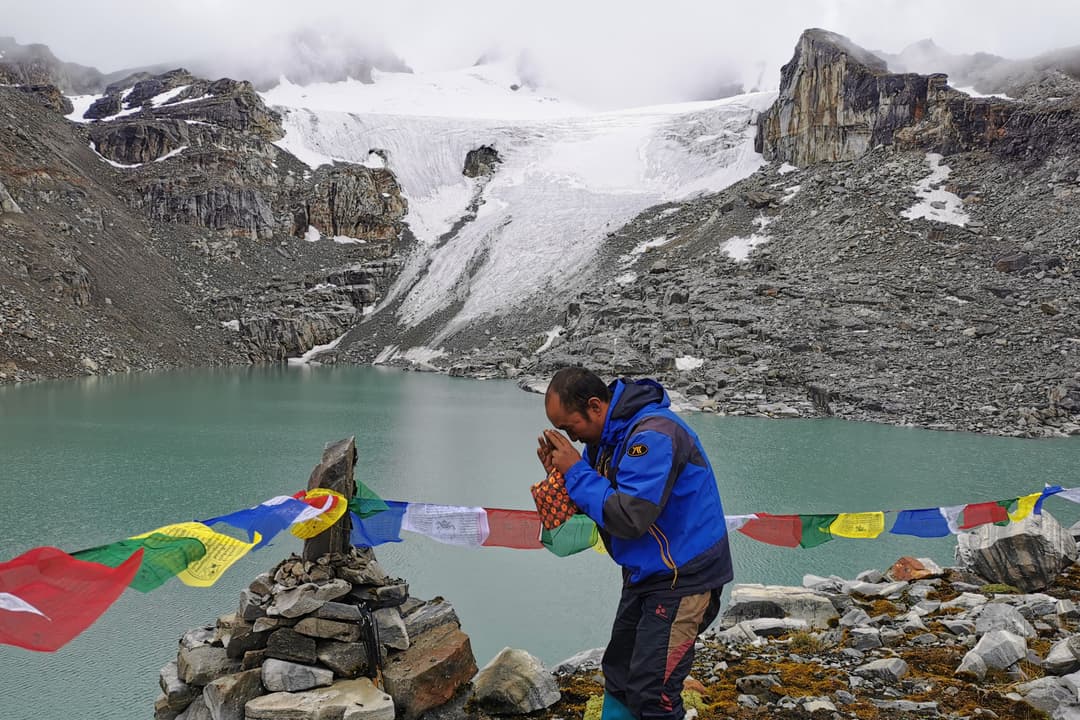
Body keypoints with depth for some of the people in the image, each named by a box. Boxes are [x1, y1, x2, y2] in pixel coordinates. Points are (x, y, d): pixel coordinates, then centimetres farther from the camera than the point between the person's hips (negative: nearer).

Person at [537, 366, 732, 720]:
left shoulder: (652, 435, -27)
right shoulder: (607, 434, 2)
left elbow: (628, 518, -32)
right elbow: (599, 499, 8)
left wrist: (575, 472, -23)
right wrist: (561, 473, -10)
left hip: (682, 578, -10)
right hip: (645, 571, 10)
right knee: (619, 675, 18)